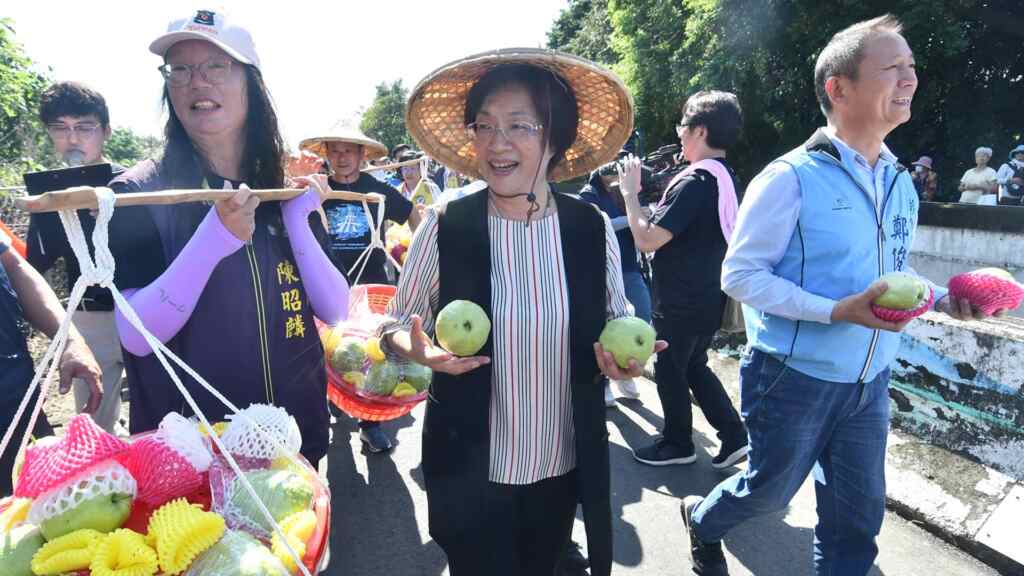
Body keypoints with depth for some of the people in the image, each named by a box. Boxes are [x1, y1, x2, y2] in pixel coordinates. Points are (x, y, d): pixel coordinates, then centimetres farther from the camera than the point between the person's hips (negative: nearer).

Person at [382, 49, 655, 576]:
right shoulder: (444, 228, -14)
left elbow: (616, 318, 6)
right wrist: (421, 351, -24)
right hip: (468, 467, -2)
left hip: (566, 464, 3)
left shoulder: (592, 227, -8)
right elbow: (398, 324, -3)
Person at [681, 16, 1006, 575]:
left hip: (869, 382, 6)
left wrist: (941, 298, -1)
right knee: (770, 491, 15)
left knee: (857, 512, 15)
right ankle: (700, 518, 45)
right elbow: (740, 274, -19)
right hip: (795, 379, -6)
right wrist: (837, 311, -27)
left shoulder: (901, 183, 6)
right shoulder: (791, 178, -17)